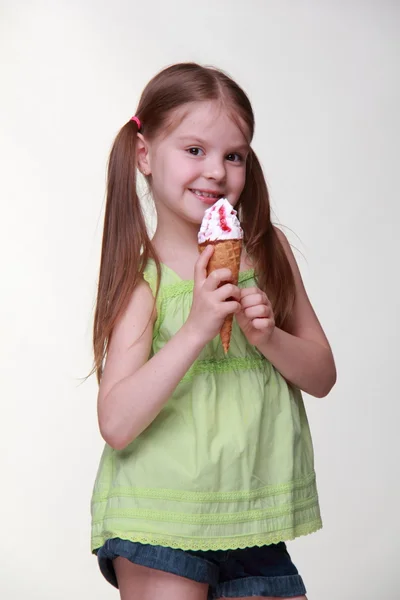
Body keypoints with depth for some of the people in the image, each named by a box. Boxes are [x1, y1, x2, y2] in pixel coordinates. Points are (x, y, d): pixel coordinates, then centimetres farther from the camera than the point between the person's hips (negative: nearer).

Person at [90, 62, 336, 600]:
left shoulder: (269, 251, 2)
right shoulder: (143, 276, -10)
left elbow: (322, 376, 5)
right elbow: (117, 425, -18)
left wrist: (268, 336, -14)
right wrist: (197, 328, -25)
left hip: (252, 517, 4)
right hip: (160, 521, -4)